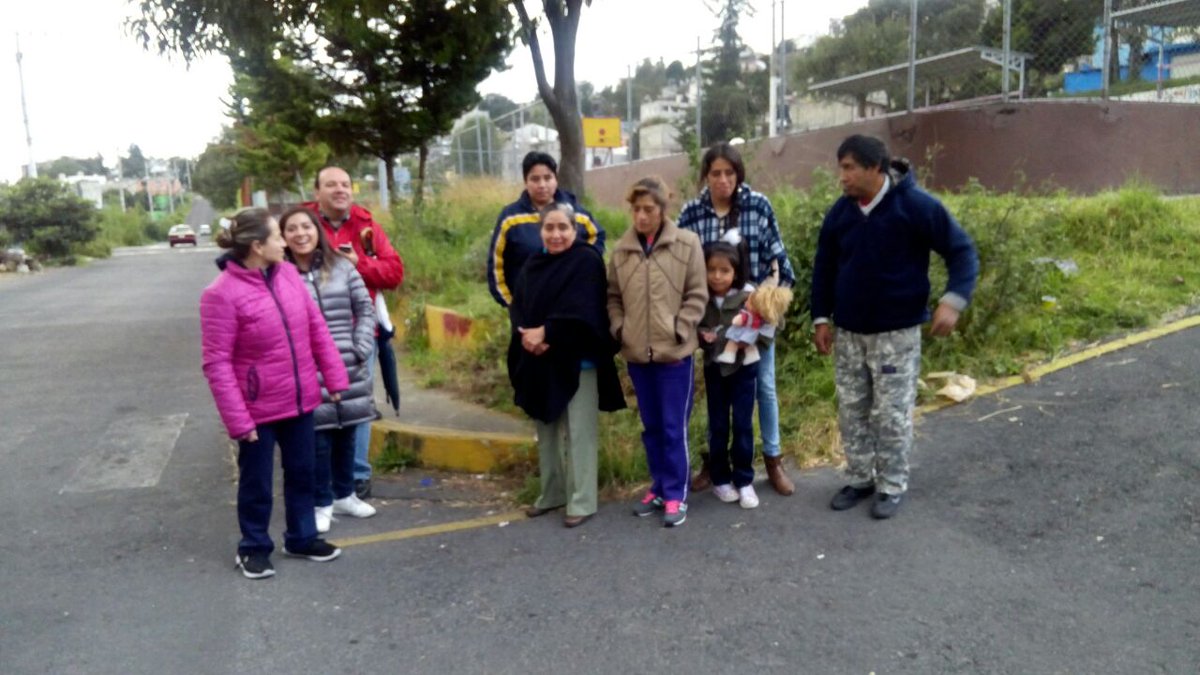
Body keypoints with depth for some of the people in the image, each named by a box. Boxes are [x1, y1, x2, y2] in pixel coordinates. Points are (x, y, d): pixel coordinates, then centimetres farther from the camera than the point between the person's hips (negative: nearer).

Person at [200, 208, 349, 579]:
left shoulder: (288, 273, -1)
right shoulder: (222, 294, -18)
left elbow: (316, 328, 5)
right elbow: (216, 363, -17)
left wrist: (335, 378, 3)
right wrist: (238, 420, -18)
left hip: (300, 401, 6)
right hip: (258, 408, -6)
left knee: (301, 473, 18)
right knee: (256, 482, 12)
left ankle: (302, 537, 36)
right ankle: (254, 547, 32)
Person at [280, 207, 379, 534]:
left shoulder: (342, 267, 6)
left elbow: (365, 309, 7)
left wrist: (361, 349, -2)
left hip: (348, 369, 4)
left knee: (346, 434, 15)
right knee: (317, 439, 1)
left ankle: (344, 495, 34)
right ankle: (322, 504, 19)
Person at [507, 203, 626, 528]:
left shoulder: (587, 260, -7)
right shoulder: (533, 263, 12)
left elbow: (580, 311, -18)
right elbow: (517, 307, 6)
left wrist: (545, 333, -18)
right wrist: (528, 336, -12)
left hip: (576, 360, -6)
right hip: (539, 362, 7)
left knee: (578, 432, -1)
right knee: (548, 431, 14)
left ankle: (582, 502, 7)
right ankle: (552, 494, 27)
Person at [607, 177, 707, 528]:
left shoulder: (686, 243, -5)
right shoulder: (622, 249, 5)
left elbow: (697, 295, -4)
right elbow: (613, 296, 13)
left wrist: (678, 331, -11)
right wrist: (619, 329, 0)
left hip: (674, 352, -4)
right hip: (637, 354, 4)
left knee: (674, 427, 2)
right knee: (651, 426, 15)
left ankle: (676, 494, 14)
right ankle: (659, 487, 28)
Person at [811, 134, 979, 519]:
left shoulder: (915, 205, -13)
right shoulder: (840, 212, 2)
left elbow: (962, 251, -10)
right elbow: (824, 267, 12)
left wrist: (954, 299, -24)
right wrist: (821, 318, 7)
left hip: (897, 332, -5)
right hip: (848, 332, 5)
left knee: (892, 414, 1)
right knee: (851, 411, 11)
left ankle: (892, 487, 18)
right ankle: (860, 480, 27)